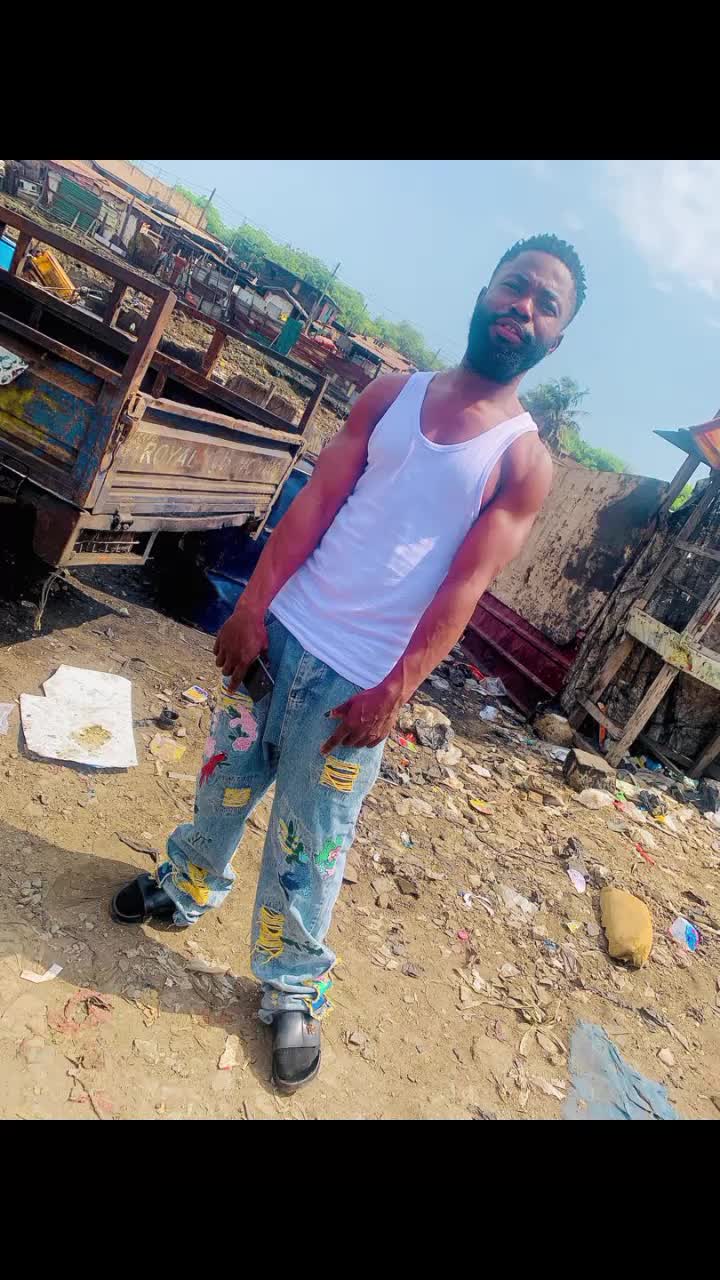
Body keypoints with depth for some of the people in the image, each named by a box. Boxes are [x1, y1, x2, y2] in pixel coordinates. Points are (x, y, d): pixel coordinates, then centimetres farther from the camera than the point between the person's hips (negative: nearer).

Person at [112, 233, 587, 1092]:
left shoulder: (525, 460, -6)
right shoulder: (394, 392, 4)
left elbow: (463, 587, -12)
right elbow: (315, 502, 0)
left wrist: (392, 692, -16)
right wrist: (252, 606, -6)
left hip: (359, 675, -3)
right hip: (282, 630, 4)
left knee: (310, 842, 7)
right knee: (225, 776, 21)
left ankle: (292, 988, 31)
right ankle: (187, 888, 49)